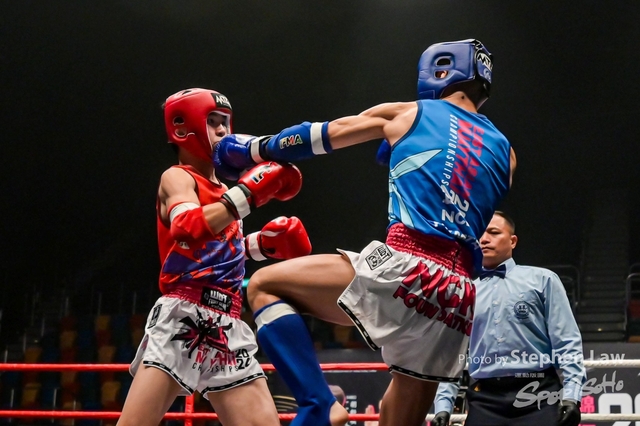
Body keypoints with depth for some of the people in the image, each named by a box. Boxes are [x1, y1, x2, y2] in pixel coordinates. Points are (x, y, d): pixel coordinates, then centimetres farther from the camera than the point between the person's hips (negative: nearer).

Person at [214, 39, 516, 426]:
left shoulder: (407, 114, 12)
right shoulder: (504, 151, 22)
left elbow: (322, 135, 22)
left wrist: (257, 148, 36)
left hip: (403, 268, -6)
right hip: (458, 301, 6)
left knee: (263, 286, 8)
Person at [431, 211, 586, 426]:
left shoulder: (542, 280, 8)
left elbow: (567, 342, 2)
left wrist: (571, 395, -10)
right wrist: (443, 406, 4)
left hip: (538, 396, -3)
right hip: (484, 401, 3)